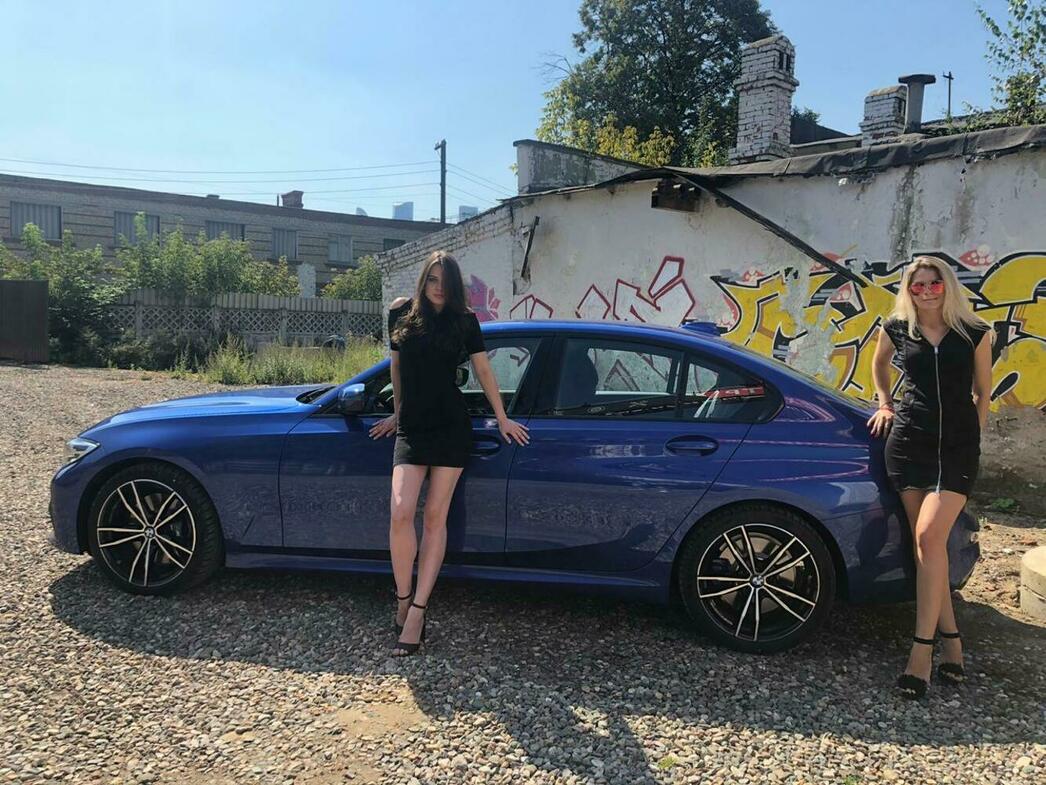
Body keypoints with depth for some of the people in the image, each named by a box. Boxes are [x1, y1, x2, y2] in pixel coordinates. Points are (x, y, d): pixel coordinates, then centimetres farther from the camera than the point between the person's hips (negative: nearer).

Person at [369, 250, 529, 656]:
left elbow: (483, 370, 10)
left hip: (451, 428, -1)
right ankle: (403, 599, 5)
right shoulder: (401, 313, 6)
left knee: (435, 516, -1)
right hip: (411, 429, 1)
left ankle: (417, 611, 3)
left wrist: (502, 418, 12)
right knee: (401, 513, -15)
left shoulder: (464, 321, 3)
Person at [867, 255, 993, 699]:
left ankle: (922, 649, -11)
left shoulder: (975, 334, 2)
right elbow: (879, 365, 26)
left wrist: (972, 437, 9)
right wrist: (885, 404, 16)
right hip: (907, 443, 2)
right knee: (926, 542, 3)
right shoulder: (896, 329, 5)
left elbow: (982, 392, 12)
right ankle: (951, 641, 14)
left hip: (957, 449, -2)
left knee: (929, 535, -17)